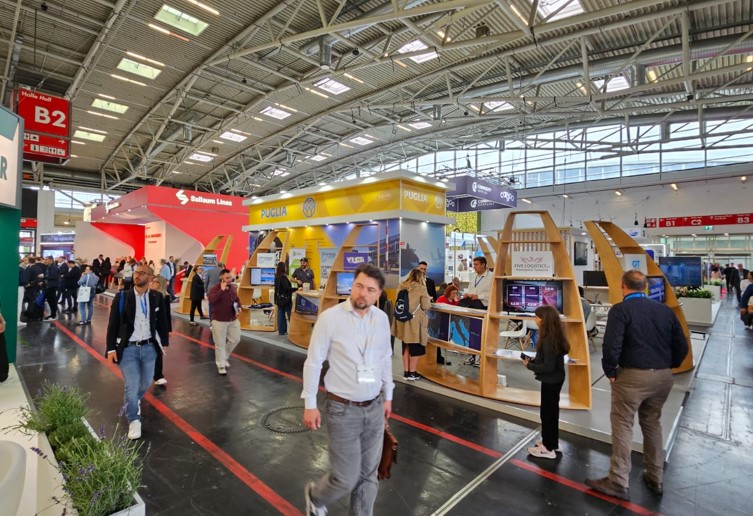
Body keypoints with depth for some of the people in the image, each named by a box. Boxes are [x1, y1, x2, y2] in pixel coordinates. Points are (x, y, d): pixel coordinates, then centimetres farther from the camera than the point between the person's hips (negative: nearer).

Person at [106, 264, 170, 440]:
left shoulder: (156, 297, -2)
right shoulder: (122, 297, -7)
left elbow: (162, 321, 6)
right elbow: (113, 324, -3)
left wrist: (163, 343, 7)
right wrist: (111, 348, -6)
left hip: (149, 347, 2)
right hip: (128, 348, -2)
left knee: (146, 382, 16)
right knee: (131, 386, -3)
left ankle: (135, 401, 49)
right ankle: (134, 421, 17)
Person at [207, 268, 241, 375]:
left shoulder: (232, 288, 6)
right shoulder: (214, 289, -13)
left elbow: (237, 299, 20)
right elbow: (211, 300, -32)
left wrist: (239, 307, 2)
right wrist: (221, 290, -32)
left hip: (233, 320, 6)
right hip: (219, 321, -6)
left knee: (235, 339, 14)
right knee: (220, 344, 2)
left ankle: (224, 357, 35)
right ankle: (221, 365, 15)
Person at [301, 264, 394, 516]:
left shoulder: (382, 318, -2)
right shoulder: (330, 318, -17)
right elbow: (313, 362, -9)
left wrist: (387, 395, 15)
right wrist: (310, 404, -6)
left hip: (374, 408, 5)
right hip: (343, 410, -4)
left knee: (368, 475, 16)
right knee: (346, 478, 6)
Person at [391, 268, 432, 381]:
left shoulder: (401, 286, 4)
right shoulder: (421, 288, -10)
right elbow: (425, 306, -8)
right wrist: (428, 299, 11)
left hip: (403, 320, 5)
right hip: (415, 321, -5)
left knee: (406, 346, 15)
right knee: (415, 347, 8)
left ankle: (406, 372, 21)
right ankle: (412, 373, 13)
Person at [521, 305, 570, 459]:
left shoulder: (549, 340, -27)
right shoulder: (553, 336, 2)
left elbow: (548, 367, -25)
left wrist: (530, 365, -15)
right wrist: (534, 360, 1)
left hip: (551, 380, -10)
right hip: (554, 379, 10)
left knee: (547, 412, 5)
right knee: (551, 411, 22)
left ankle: (548, 448, 19)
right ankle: (552, 441, 38)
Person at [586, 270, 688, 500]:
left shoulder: (620, 309, -11)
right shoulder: (665, 310, 7)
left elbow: (611, 345, -20)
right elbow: (682, 346, 9)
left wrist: (610, 372, -7)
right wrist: (667, 366, 19)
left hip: (633, 375, -6)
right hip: (663, 376, 6)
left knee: (622, 426, 4)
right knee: (652, 424, 21)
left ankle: (618, 482, 11)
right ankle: (655, 478, 33)